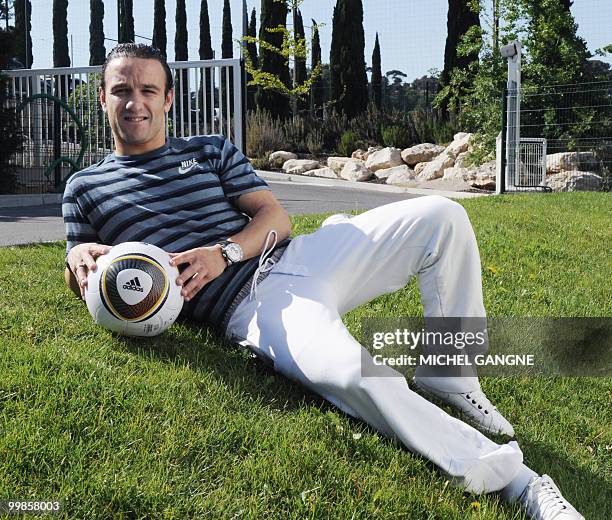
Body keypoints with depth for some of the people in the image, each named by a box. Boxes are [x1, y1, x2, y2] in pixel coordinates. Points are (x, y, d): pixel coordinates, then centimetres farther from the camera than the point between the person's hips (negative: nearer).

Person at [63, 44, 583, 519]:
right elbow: (76, 277, 18)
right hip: (247, 306, -5)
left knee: (441, 216, -12)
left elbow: (275, 216, 10)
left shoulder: (212, 149, 20)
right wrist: (82, 256, -8)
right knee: (350, 375, -37)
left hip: (297, 257, 5)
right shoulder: (85, 188, 17)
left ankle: (448, 378, -2)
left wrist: (224, 253, -11)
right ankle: (514, 478, -30)